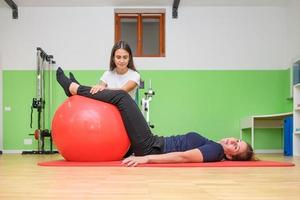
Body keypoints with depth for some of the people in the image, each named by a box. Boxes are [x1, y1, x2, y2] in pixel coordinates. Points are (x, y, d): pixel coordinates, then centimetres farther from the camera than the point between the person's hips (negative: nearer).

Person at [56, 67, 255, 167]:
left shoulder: (216, 151, -15)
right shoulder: (213, 145, 12)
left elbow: (184, 157, -29)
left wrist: (146, 158, -38)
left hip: (150, 148, -8)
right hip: (154, 143, 8)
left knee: (122, 96, -11)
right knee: (121, 99, 12)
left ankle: (73, 88, 3)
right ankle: (77, 90, 24)